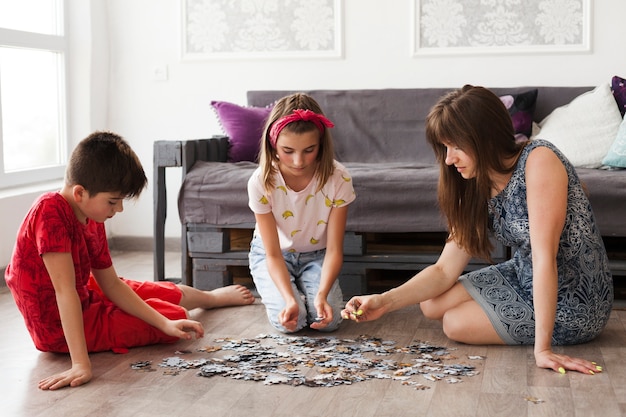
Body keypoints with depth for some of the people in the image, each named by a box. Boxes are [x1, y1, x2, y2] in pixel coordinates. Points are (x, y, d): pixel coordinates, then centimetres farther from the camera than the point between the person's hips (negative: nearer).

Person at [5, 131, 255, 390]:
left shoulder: (92, 219, -4)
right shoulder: (51, 211, -30)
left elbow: (112, 284, 1)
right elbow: (64, 291, -35)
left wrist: (166, 325, -6)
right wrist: (81, 364, -39)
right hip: (61, 330, -7)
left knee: (172, 293, 20)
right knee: (176, 313, 6)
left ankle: (213, 296, 56)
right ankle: (215, 297, 41)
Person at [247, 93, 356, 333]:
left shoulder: (337, 178, -25)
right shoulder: (261, 182, -27)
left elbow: (334, 249, -21)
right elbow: (273, 254, -22)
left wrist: (322, 294, -38)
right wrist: (290, 300, -39)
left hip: (316, 255, 1)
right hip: (273, 254, -1)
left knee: (328, 319, -23)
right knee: (288, 321, -25)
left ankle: (310, 291, 11)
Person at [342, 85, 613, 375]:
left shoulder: (539, 161, -25)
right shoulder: (476, 188, -1)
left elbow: (544, 257, -31)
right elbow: (445, 270, -3)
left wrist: (542, 348, -33)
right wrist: (385, 301, -18)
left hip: (572, 305, -8)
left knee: (455, 323, -7)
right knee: (431, 304, 6)